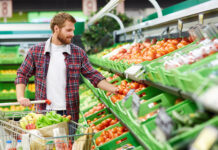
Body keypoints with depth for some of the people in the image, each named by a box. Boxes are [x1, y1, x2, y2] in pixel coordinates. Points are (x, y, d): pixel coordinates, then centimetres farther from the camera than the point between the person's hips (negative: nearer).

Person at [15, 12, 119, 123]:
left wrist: (114, 89, -6)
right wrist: (20, 97, -9)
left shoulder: (78, 53, 5)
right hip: (43, 113, 0)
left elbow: (93, 76, 6)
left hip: (70, 114, 1)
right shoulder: (36, 51, 4)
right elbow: (22, 75, 7)